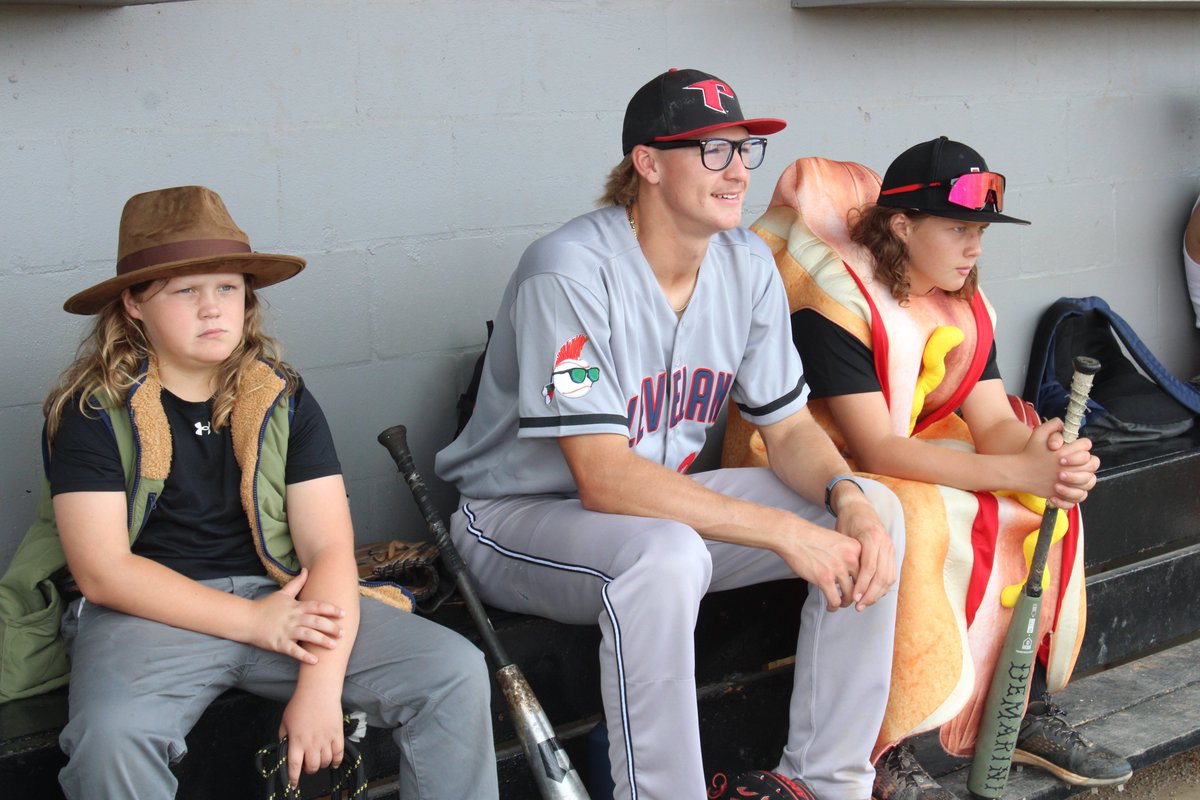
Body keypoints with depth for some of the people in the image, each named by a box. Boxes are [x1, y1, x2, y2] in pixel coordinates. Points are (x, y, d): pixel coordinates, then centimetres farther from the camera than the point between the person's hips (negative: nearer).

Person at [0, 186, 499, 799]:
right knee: (110, 733, -36)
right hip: (151, 611, -3)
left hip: (283, 597, 3)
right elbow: (102, 571, -10)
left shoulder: (284, 401, 6)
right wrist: (253, 620, -17)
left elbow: (329, 549, -2)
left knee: (457, 671, -15)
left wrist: (320, 684, -18)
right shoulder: (93, 410, -2)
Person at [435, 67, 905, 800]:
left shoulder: (747, 263, -2)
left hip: (663, 500, 7)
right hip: (522, 519, -7)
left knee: (874, 513, -8)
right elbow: (605, 481, -29)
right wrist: (784, 533, -31)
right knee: (666, 557, -40)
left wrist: (847, 498, -21)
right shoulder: (571, 272, -24)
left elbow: (790, 428, 2)